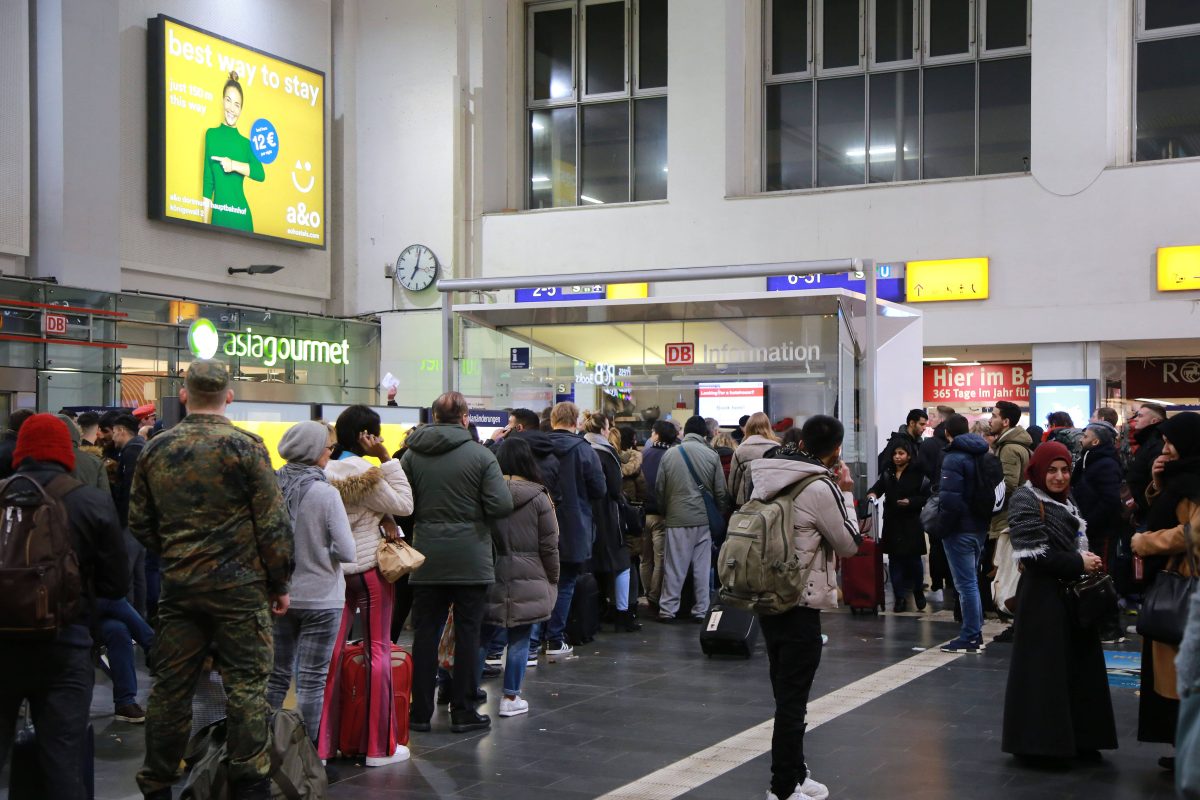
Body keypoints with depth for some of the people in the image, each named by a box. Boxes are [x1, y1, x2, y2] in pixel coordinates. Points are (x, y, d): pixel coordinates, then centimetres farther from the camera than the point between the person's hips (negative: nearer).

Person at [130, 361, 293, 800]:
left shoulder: (156, 449, 4)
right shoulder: (244, 447, -8)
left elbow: (140, 522, 11)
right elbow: (273, 524, -8)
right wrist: (280, 583, 1)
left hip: (178, 586, 4)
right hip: (239, 586, -4)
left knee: (171, 686, 10)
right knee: (247, 684, 2)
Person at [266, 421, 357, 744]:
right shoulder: (326, 494, -16)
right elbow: (348, 552, -14)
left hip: (280, 595, 4)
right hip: (320, 598, -4)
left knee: (276, 675, 14)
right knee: (312, 680, 3)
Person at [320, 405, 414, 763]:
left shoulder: (327, 472, 5)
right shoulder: (365, 473, -16)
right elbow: (404, 505, -9)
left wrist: (380, 519, 0)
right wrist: (387, 458, -11)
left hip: (334, 570, 6)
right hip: (369, 569, -6)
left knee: (332, 653, 7)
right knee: (378, 650, 3)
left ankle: (322, 743, 10)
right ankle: (379, 746, 7)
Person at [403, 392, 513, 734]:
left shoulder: (412, 454, 0)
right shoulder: (480, 454, -8)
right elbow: (502, 505, -14)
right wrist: (474, 511, 6)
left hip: (427, 558, 3)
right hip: (470, 558, -2)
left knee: (426, 632, 9)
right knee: (467, 632, 5)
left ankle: (420, 712, 12)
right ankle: (463, 712, 9)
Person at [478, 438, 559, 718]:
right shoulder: (538, 498, -6)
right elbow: (549, 545, -4)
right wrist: (552, 580, 8)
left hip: (489, 576, 2)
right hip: (528, 579, -2)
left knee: (481, 635, 13)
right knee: (519, 639, 6)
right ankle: (511, 698, 9)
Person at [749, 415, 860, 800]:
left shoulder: (767, 478, 3)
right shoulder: (820, 488, -18)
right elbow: (849, 544, -8)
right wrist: (845, 493, 1)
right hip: (800, 605, -8)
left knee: (786, 694, 20)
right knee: (792, 700, 1)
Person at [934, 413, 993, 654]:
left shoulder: (954, 458, -16)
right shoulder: (982, 455, 12)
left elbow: (950, 499, -23)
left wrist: (942, 526, -12)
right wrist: (984, 520, 17)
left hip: (960, 530, -9)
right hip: (980, 527, 9)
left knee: (966, 584, -4)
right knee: (971, 581, 17)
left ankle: (970, 638, 0)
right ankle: (975, 634, 23)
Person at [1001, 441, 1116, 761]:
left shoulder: (1066, 501, 15)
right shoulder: (1025, 500, -10)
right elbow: (1033, 555, -17)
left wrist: (1088, 560, 2)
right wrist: (1078, 563, -15)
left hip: (1072, 593, 8)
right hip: (1042, 596, -8)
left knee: (1079, 666, 11)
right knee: (1043, 670, -3)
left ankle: (1078, 737, 21)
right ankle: (1038, 740, 6)